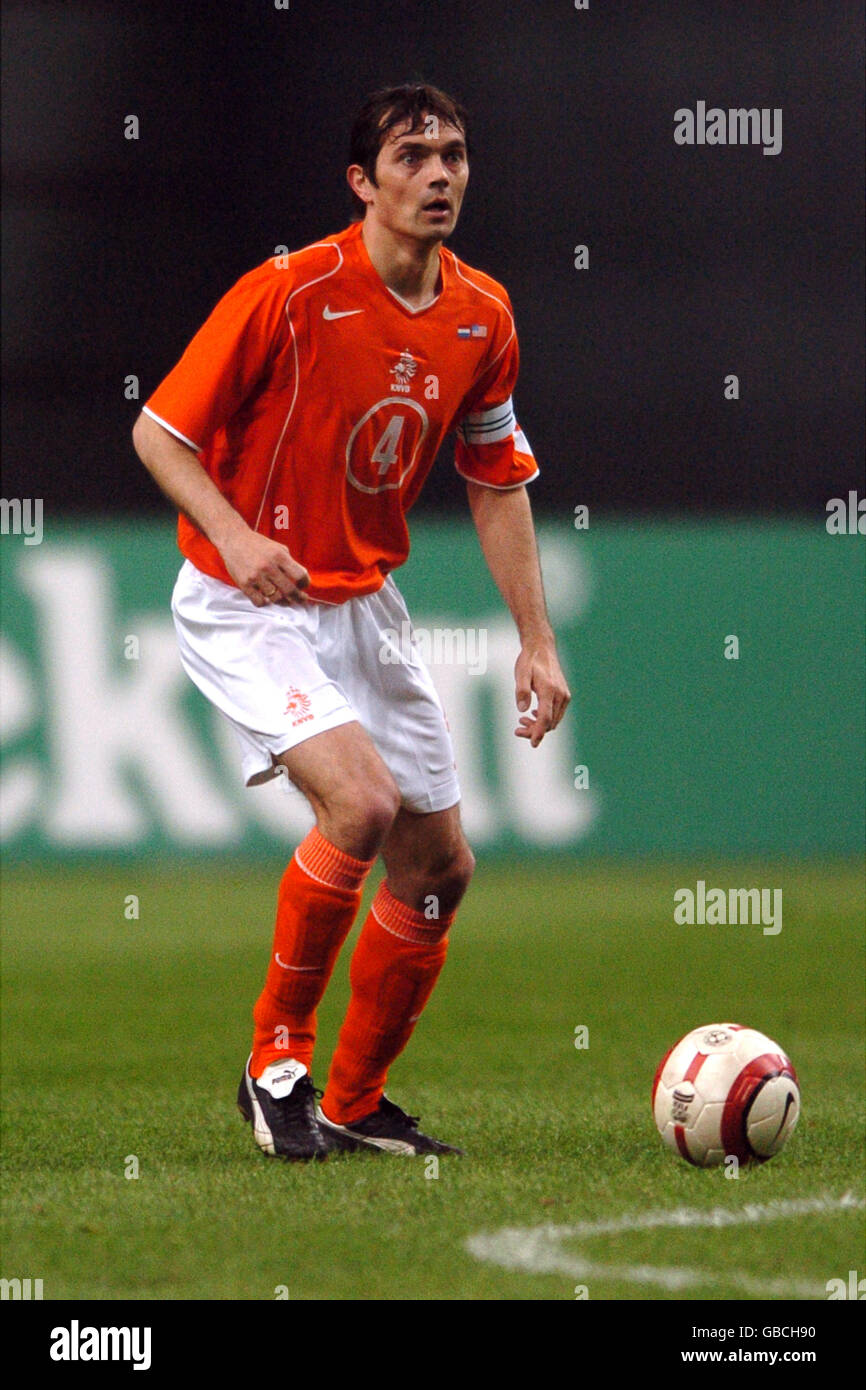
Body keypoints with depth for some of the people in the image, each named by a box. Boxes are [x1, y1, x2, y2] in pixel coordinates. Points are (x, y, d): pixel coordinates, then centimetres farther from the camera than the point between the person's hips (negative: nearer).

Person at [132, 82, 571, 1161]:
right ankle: (276, 1056, -8)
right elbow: (158, 432, -12)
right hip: (245, 605, -7)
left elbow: (497, 485, 12)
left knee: (440, 866, 6)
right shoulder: (289, 293, -18)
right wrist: (234, 536, -28)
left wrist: (536, 640, 6)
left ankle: (354, 1103, 23)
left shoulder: (480, 315, 0)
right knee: (360, 801, -27)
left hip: (365, 605, 7)